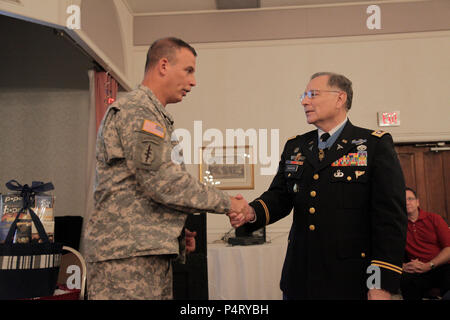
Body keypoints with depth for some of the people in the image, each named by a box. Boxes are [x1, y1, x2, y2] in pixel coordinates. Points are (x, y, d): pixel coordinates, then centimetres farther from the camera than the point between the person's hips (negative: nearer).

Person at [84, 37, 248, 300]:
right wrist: (226, 203, -9)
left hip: (152, 253, 10)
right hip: (128, 255, -10)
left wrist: (176, 233, 13)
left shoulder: (155, 115, 23)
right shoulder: (136, 111, -9)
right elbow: (163, 182, -18)